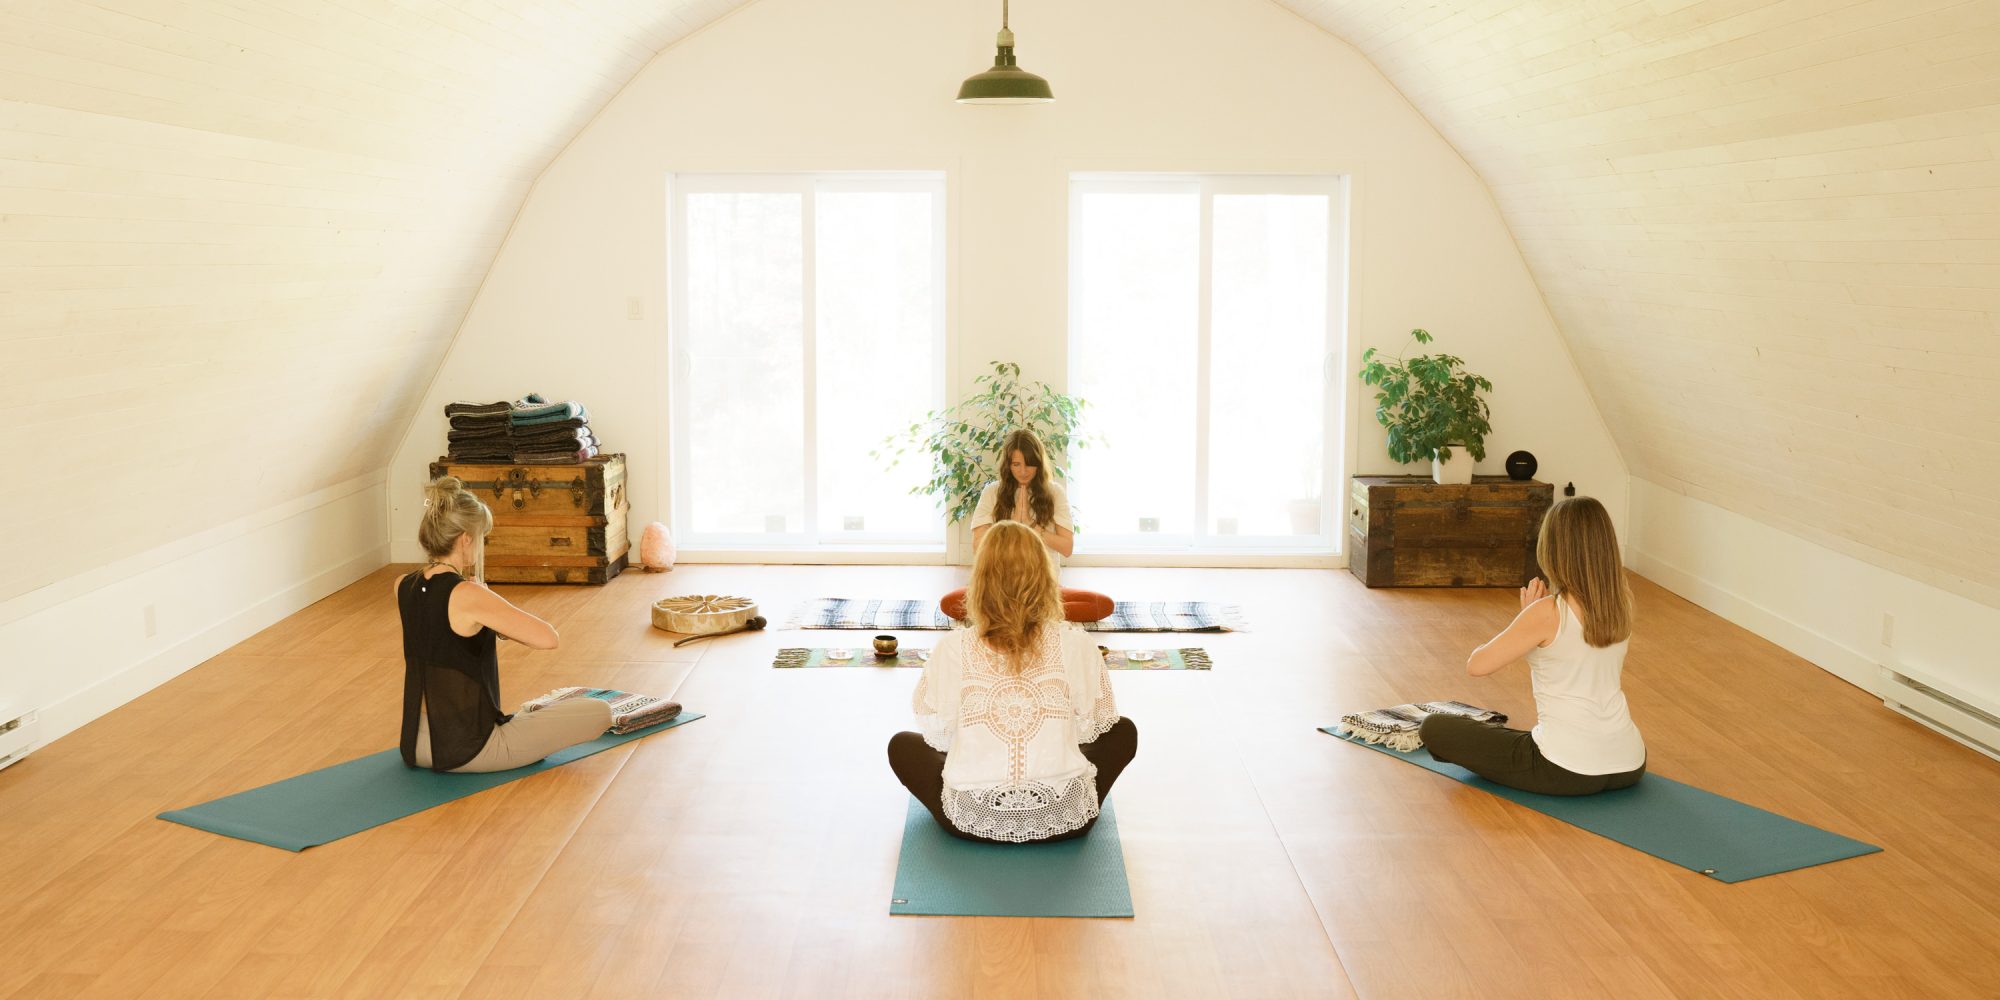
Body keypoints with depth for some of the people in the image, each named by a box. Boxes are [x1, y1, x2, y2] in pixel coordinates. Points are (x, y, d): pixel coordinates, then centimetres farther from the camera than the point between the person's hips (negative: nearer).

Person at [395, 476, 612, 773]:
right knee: (599, 712, 3)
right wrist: (501, 626, -2)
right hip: (467, 750, -8)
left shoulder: (402, 587, 2)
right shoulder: (468, 595, -21)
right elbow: (548, 638, -18)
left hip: (415, 746, 9)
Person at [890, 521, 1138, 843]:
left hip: (973, 821, 0)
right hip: (1066, 819, 0)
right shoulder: (1076, 644, -8)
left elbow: (937, 734, 2)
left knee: (901, 745, 27)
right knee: (1124, 731, 27)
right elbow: (1091, 728, 4)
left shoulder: (952, 650, -9)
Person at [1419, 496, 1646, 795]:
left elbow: (1477, 665, -9)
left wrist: (1530, 616, 3)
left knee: (1434, 728, 10)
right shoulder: (1622, 602, 2)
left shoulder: (1547, 612, -18)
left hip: (1567, 770, -7)